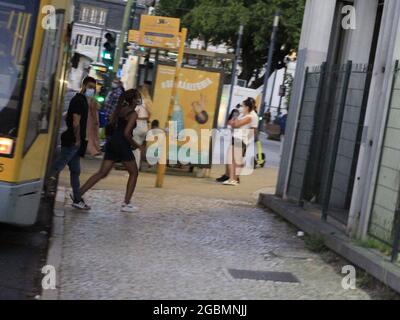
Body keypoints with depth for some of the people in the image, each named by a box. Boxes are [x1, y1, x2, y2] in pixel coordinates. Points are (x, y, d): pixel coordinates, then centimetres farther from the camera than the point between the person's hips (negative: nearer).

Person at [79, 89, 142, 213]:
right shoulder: (133, 114, -10)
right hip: (122, 145, -7)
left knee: (102, 173, 6)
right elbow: (126, 133, -17)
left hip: (112, 143, 7)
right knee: (134, 173, 9)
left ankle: (78, 194, -4)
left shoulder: (120, 109, 14)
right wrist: (135, 145, -4)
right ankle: (126, 204, 8)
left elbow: (111, 124, 18)